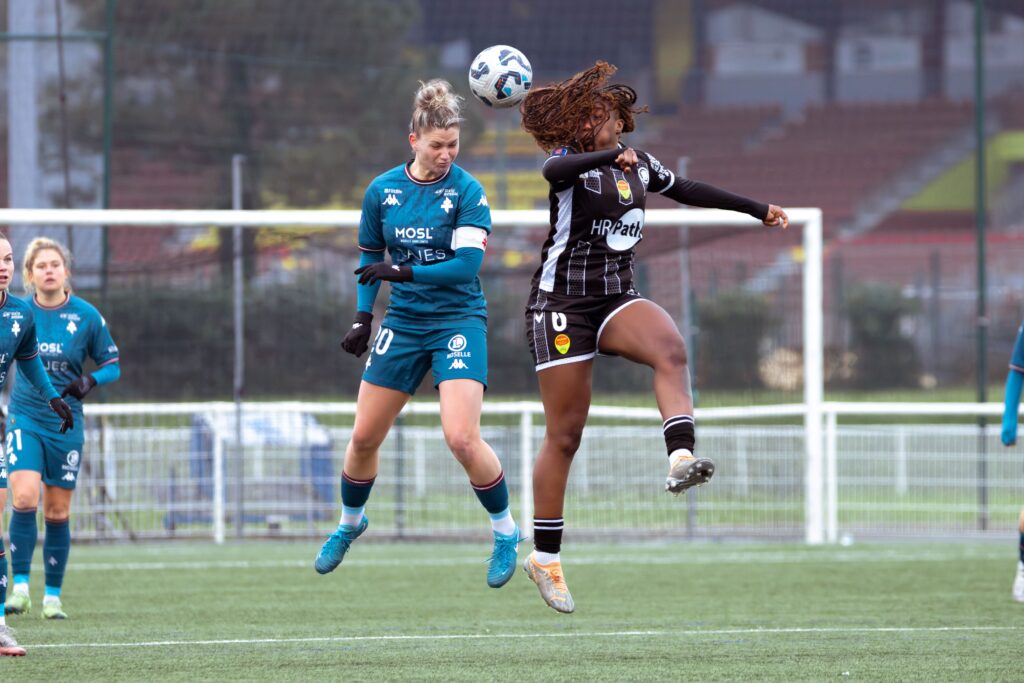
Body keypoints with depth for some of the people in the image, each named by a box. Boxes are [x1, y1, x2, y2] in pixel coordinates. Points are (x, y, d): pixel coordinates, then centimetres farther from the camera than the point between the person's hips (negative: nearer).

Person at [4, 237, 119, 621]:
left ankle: (52, 596, 15)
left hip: (65, 423, 1)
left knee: (58, 512, 5)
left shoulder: (87, 316, -3)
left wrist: (90, 380, -16)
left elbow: (112, 364, 4)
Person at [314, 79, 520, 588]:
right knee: (364, 436, 7)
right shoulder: (382, 191, 2)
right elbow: (369, 258, 15)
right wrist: (362, 317, 7)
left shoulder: (467, 191, -10)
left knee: (462, 437, -19)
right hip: (403, 323, 4)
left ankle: (506, 532, 1)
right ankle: (349, 524, 33)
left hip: (458, 320, -4)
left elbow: (467, 263, -18)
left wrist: (404, 272, -24)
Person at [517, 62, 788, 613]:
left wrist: (757, 209, 31)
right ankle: (544, 556, 8)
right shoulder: (570, 162, -9)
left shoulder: (637, 163, 9)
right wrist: (610, 156, -52)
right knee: (565, 433, -3)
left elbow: (688, 190, 25)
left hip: (617, 298, 5)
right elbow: (554, 170, -34)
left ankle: (680, 460, -44)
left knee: (670, 348, -29)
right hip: (562, 303, -5)